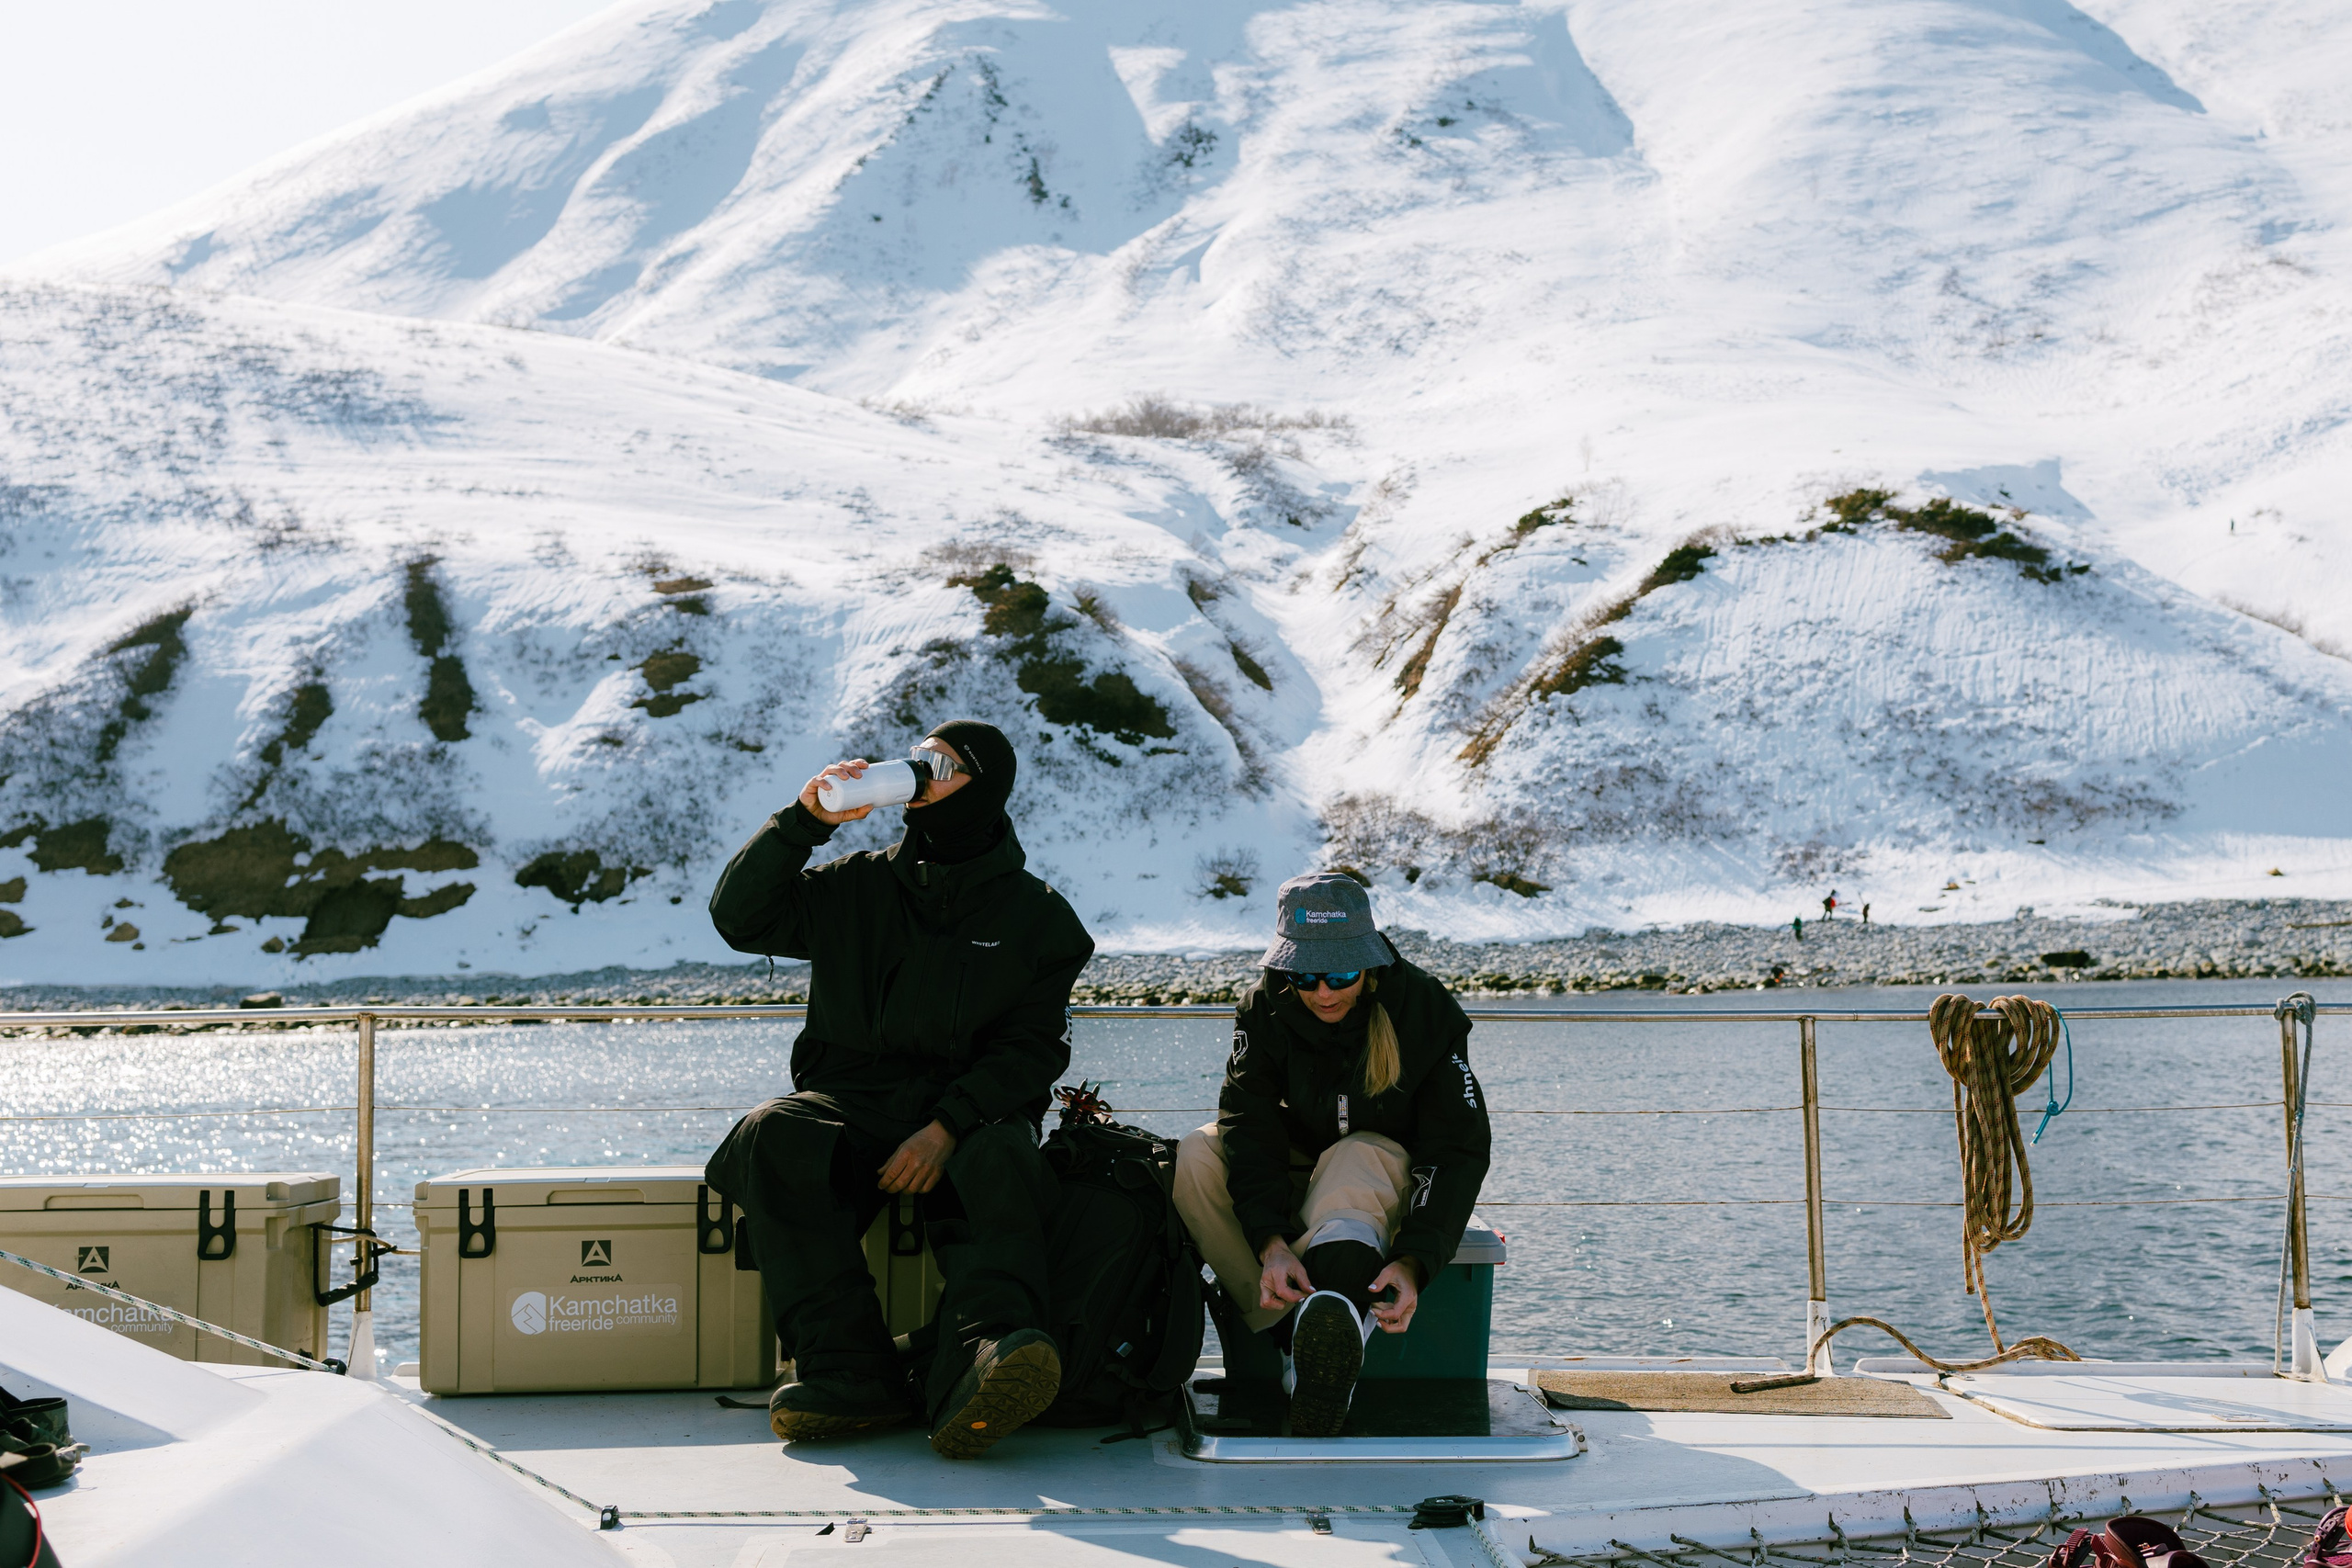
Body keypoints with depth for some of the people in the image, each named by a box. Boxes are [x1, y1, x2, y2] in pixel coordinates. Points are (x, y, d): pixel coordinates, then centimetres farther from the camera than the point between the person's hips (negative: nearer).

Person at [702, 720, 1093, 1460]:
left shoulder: (1037, 916, 10)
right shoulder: (857, 887, 17)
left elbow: (1033, 1048, 1)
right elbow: (739, 918, 7)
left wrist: (948, 1127, -15)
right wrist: (804, 820, -5)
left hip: (973, 1110, -2)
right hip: (850, 1101, 2)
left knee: (1003, 1166, -36)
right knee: (771, 1137, -31)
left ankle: (975, 1384, -59)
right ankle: (853, 1374, -39)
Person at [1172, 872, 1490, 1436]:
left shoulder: (1428, 1012, -19)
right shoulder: (1265, 1009, -13)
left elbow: (1459, 1151, -22)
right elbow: (1251, 1129, -22)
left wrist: (1412, 1261, -39)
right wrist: (1270, 1241, -41)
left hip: (1394, 1184, -3)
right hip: (1290, 1192, 3)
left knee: (1359, 1156, -39)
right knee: (1195, 1157, -25)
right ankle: (1288, 1334, -31)